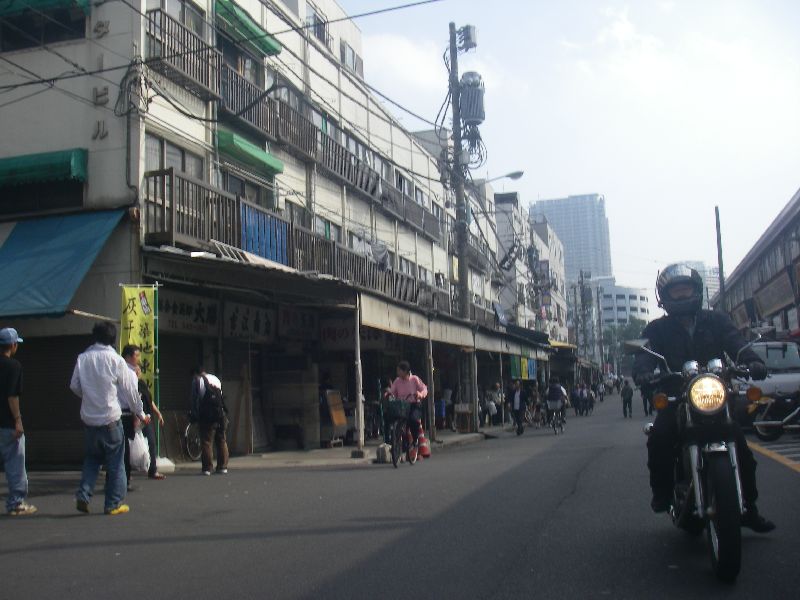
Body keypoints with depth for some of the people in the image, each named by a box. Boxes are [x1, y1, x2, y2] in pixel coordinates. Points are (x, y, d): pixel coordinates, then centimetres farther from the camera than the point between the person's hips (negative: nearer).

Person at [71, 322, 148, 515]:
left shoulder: (82, 358, 0)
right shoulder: (116, 360, -11)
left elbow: (74, 386, 9)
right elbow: (130, 390, -5)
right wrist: (141, 413, 8)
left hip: (89, 418, 4)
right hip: (110, 418, -4)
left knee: (92, 458, 21)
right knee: (115, 463, 7)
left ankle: (83, 495, 8)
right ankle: (114, 504, 11)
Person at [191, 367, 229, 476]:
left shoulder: (197, 380, 3)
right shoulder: (216, 379, 20)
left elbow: (195, 399, -4)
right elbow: (221, 396, 16)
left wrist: (194, 414, 2)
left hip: (207, 415, -5)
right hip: (221, 415, 5)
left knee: (206, 442, -1)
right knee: (221, 441, 10)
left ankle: (207, 468, -3)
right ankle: (223, 467, 10)